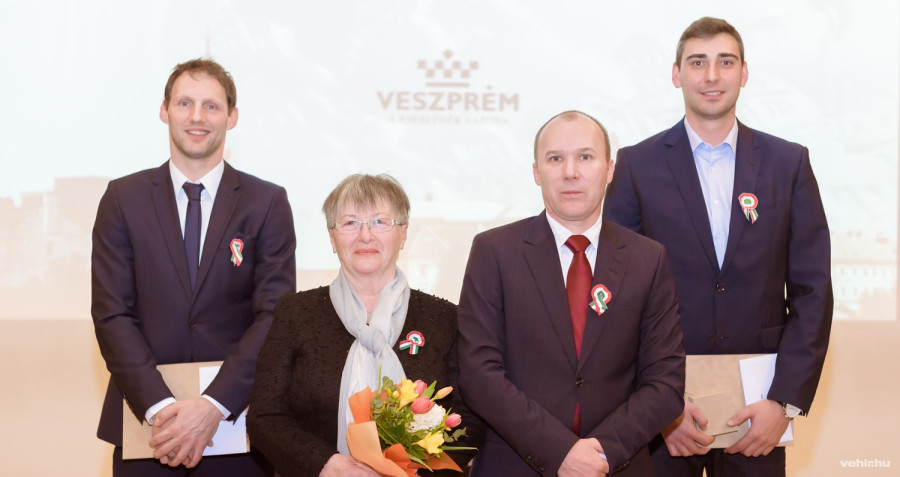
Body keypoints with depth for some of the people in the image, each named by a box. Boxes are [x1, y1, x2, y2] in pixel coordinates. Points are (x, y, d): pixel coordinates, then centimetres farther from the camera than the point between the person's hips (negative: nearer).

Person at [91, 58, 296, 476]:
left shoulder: (268, 203, 1)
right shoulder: (123, 199, 3)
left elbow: (274, 315, -6)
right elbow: (111, 313, -3)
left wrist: (213, 406, -17)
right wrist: (159, 408, -15)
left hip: (236, 423, 0)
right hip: (145, 425, 1)